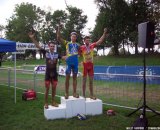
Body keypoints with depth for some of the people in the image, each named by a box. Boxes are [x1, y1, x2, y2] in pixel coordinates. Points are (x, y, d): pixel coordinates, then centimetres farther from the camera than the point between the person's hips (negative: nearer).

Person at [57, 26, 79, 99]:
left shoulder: (78, 45, 13)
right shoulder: (67, 43, 5)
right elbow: (59, 39, -3)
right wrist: (58, 30, -10)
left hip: (75, 62, 3)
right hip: (69, 62, -3)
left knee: (74, 77, 8)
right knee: (67, 77, -1)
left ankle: (74, 93, 14)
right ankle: (66, 93, 7)